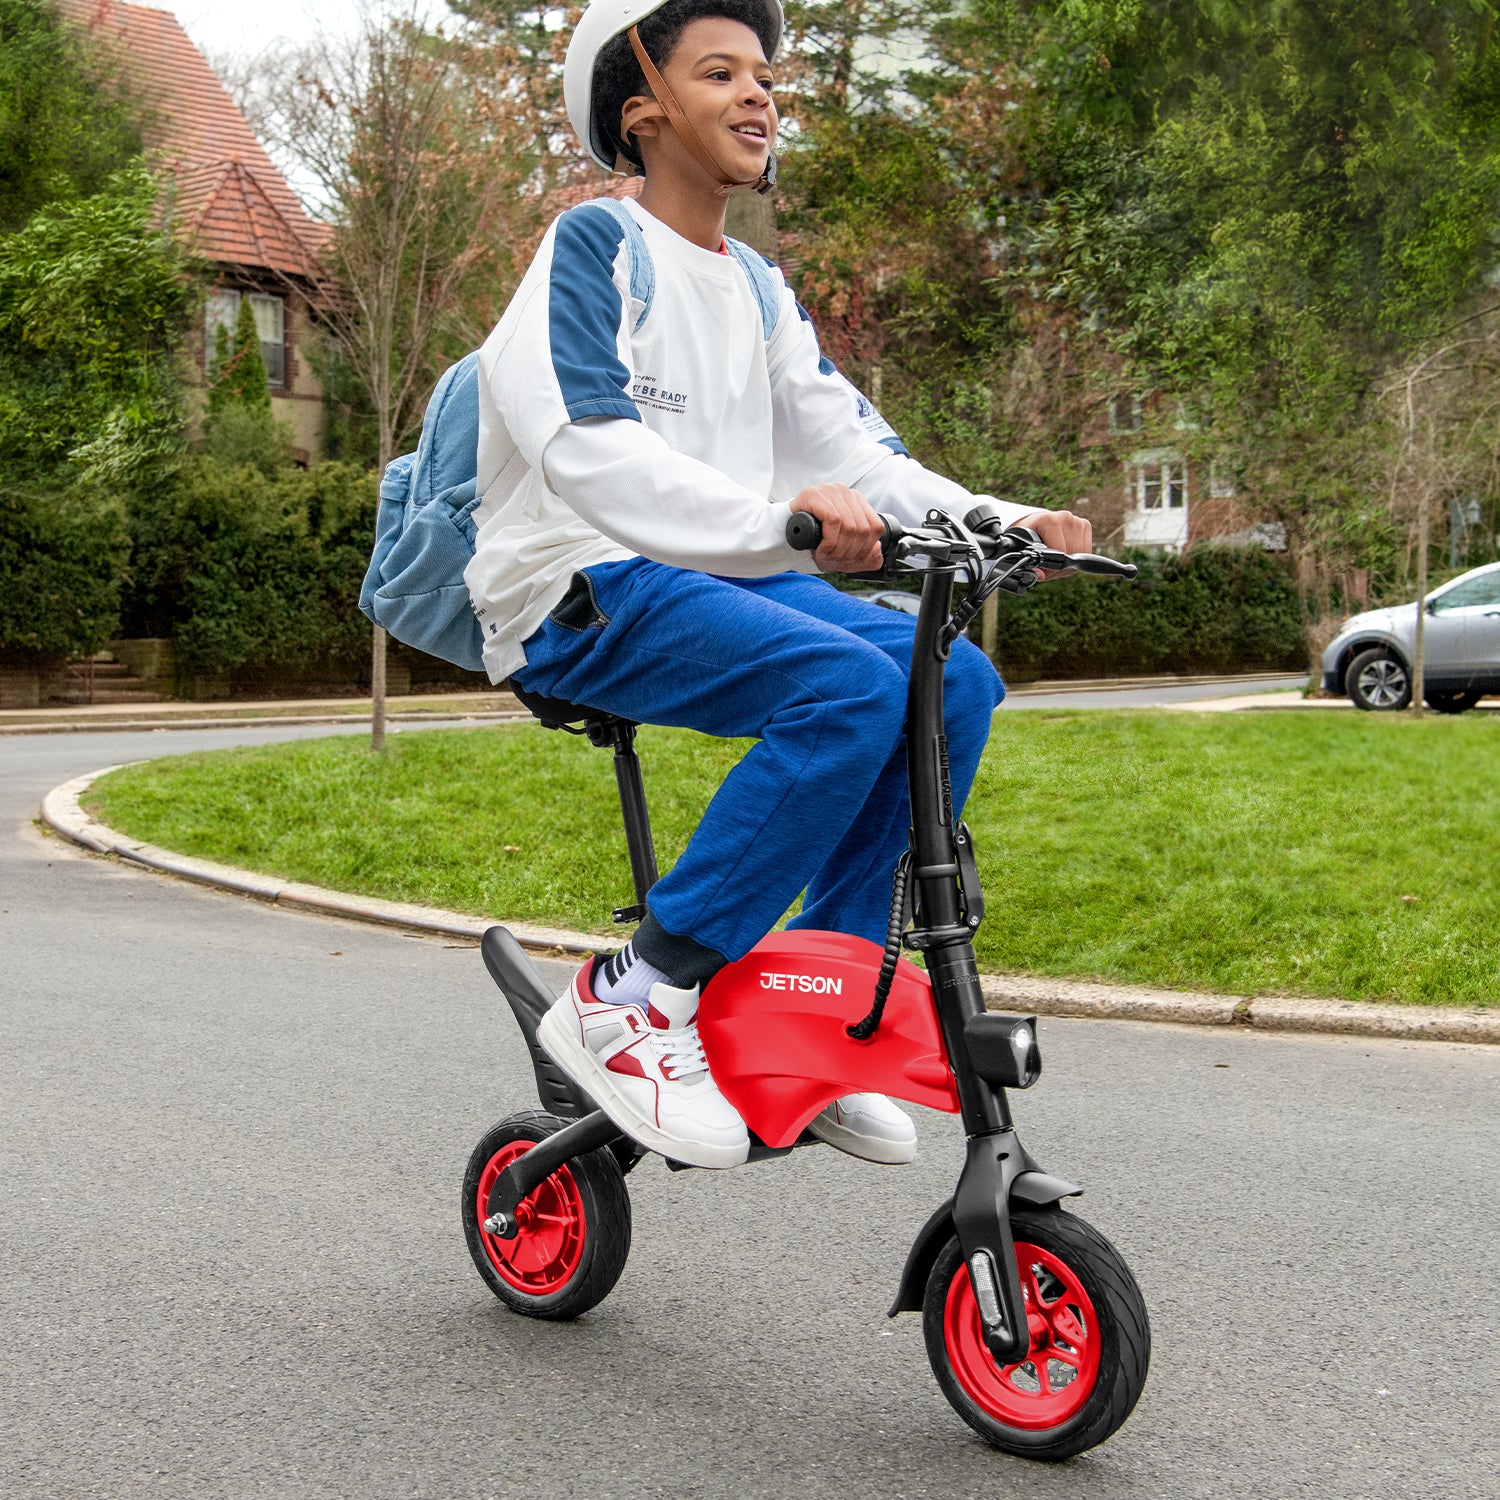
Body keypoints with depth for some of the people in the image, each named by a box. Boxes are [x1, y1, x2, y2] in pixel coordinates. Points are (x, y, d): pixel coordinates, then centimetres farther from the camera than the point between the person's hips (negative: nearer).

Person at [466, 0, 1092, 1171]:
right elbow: (585, 448, -21)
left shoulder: (758, 290, 19)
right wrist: (774, 515, -36)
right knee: (851, 684, -30)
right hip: (584, 593, -7)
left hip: (721, 579, 8)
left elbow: (850, 448, 12)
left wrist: (995, 523, -5)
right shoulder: (594, 246, -5)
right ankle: (630, 1002, -23)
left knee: (956, 678, -12)